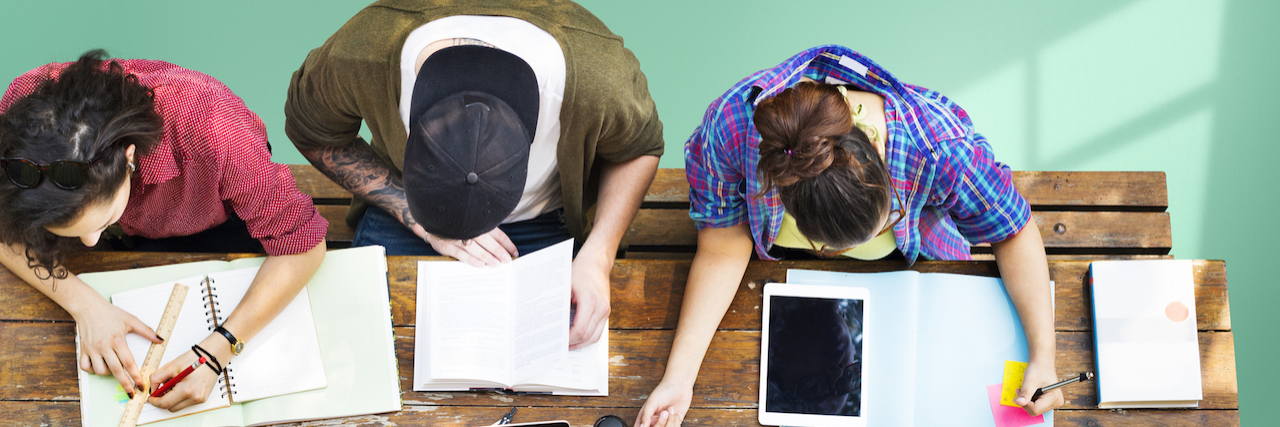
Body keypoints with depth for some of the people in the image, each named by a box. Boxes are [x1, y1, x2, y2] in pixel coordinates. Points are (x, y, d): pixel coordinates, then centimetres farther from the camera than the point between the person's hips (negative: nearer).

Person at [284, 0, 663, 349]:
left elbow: (640, 148, -12)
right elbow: (312, 134, -12)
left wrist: (598, 257, -26)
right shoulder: (357, 59, -35)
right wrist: (420, 221, -22)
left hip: (541, 224, -1)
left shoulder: (599, 79, -36)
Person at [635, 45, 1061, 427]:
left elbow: (1014, 234, -25)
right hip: (776, 248, -1)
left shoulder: (940, 145, -43)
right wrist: (677, 379, -35)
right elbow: (721, 253, -31)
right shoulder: (730, 126, -44)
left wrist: (1043, 357, -30)